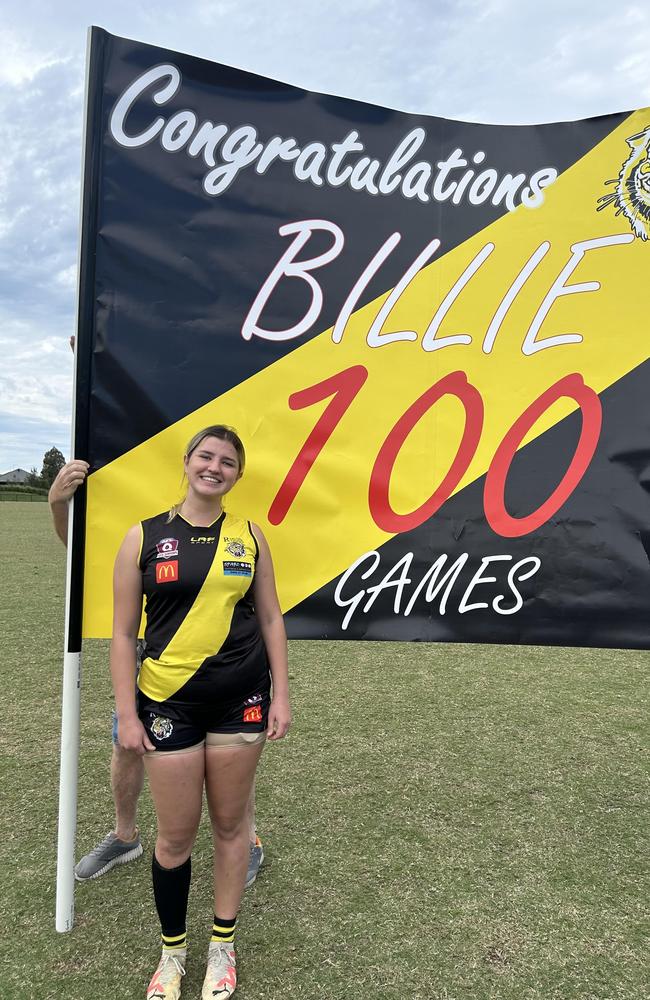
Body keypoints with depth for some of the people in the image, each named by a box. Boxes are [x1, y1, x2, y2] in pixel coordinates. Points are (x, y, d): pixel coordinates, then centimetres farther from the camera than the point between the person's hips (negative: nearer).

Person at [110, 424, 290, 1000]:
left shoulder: (248, 535, 2)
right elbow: (124, 632, -2)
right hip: (169, 703, -1)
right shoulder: (144, 537, -3)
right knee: (176, 837, 8)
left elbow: (271, 618, 6)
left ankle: (223, 943, 35)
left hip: (241, 699, 2)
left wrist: (281, 694, 2)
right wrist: (127, 713, -5)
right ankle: (173, 949, 33)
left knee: (230, 823, 13)